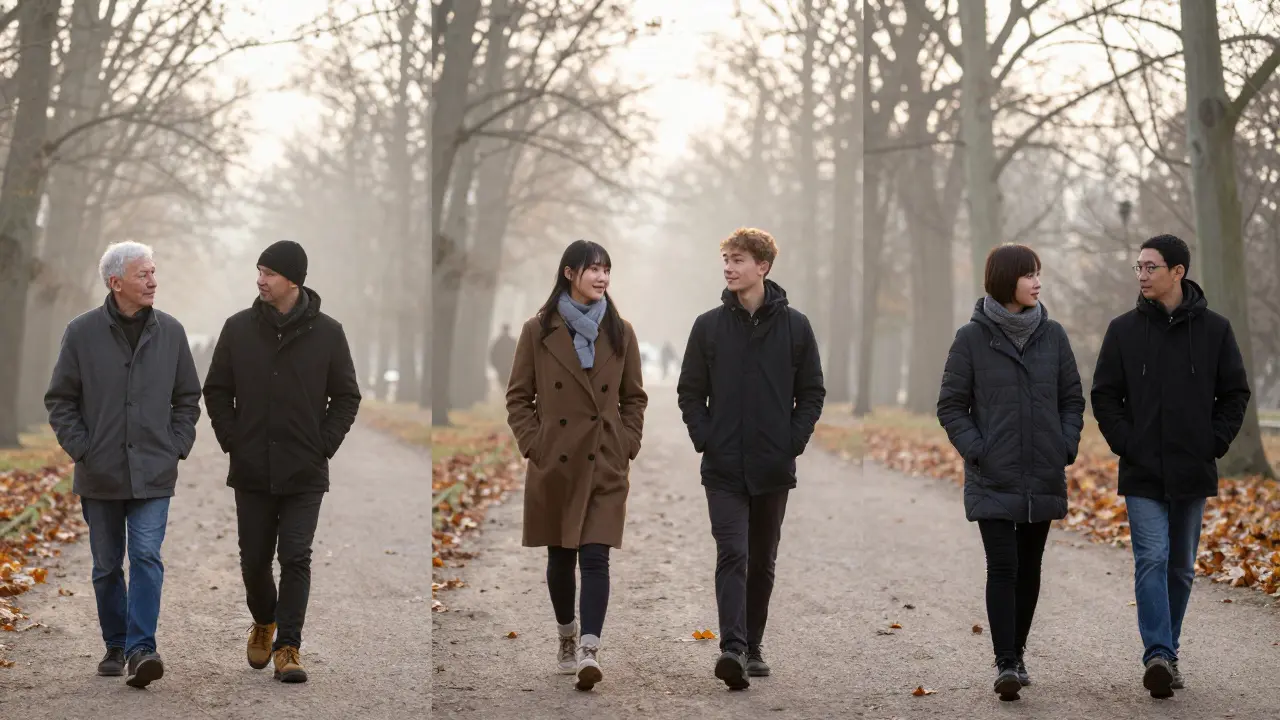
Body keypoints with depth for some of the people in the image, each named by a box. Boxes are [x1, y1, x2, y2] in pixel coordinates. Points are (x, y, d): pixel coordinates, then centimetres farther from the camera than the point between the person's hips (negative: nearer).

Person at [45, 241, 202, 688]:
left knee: (147, 558, -12)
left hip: (153, 475, 0)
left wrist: (177, 447, 2)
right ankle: (116, 647, 22)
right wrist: (80, 449, -5)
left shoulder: (171, 332, 3)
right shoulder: (83, 333, -2)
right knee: (107, 566, 9)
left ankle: (141, 650, -14)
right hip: (100, 475, 0)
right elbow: (60, 399, 4)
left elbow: (188, 398, 13)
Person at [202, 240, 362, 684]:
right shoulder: (239, 328, 1)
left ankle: (288, 647, 2)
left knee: (296, 559, -5)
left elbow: (346, 397, 4)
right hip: (252, 472, 2)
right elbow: (216, 390, 9)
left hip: (305, 474, -2)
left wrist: (323, 446, -5)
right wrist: (231, 441, 0)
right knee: (254, 559, 11)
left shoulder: (327, 332, -3)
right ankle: (263, 622, 36)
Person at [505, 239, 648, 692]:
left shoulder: (620, 332, 4)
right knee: (560, 556, 11)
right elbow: (518, 397, 3)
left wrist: (627, 445, 1)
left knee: (595, 556, -10)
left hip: (605, 465, 0)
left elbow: (635, 398, 11)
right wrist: (533, 445, -5)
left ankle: (589, 651, -18)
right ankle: (567, 637, 30)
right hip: (554, 463, 0)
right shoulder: (538, 331, -1)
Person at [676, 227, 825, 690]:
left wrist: (793, 441, -4)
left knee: (762, 563, 11)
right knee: (732, 555, -14)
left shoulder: (795, 326, 2)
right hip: (723, 470, -1)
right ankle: (732, 648, -22)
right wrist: (705, 439, -5)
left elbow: (812, 393, 6)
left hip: (774, 469, 1)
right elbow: (690, 392, 7)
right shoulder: (709, 326, 3)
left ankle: (752, 646, 22)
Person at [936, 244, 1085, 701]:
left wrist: (1066, 447, -1)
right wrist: (976, 451, -11)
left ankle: (1017, 654, 23)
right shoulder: (973, 338, -4)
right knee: (1003, 567, -11)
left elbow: (1072, 398, 11)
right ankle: (1006, 664, -11)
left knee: (1029, 568, 11)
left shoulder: (1052, 335, 4)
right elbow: (951, 405, 0)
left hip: (1044, 478, 3)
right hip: (993, 480, -3)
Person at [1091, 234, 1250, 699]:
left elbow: (1235, 393, 7)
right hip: (1142, 473, -1)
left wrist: (1215, 443, -4)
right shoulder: (1124, 330, 2)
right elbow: (1104, 395, 5)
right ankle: (1159, 655, -19)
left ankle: (1166, 651, 21)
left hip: (1193, 473, 1)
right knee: (1152, 560, -13)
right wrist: (1125, 444, -6)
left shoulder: (1214, 329, 2)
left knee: (1181, 567, 10)